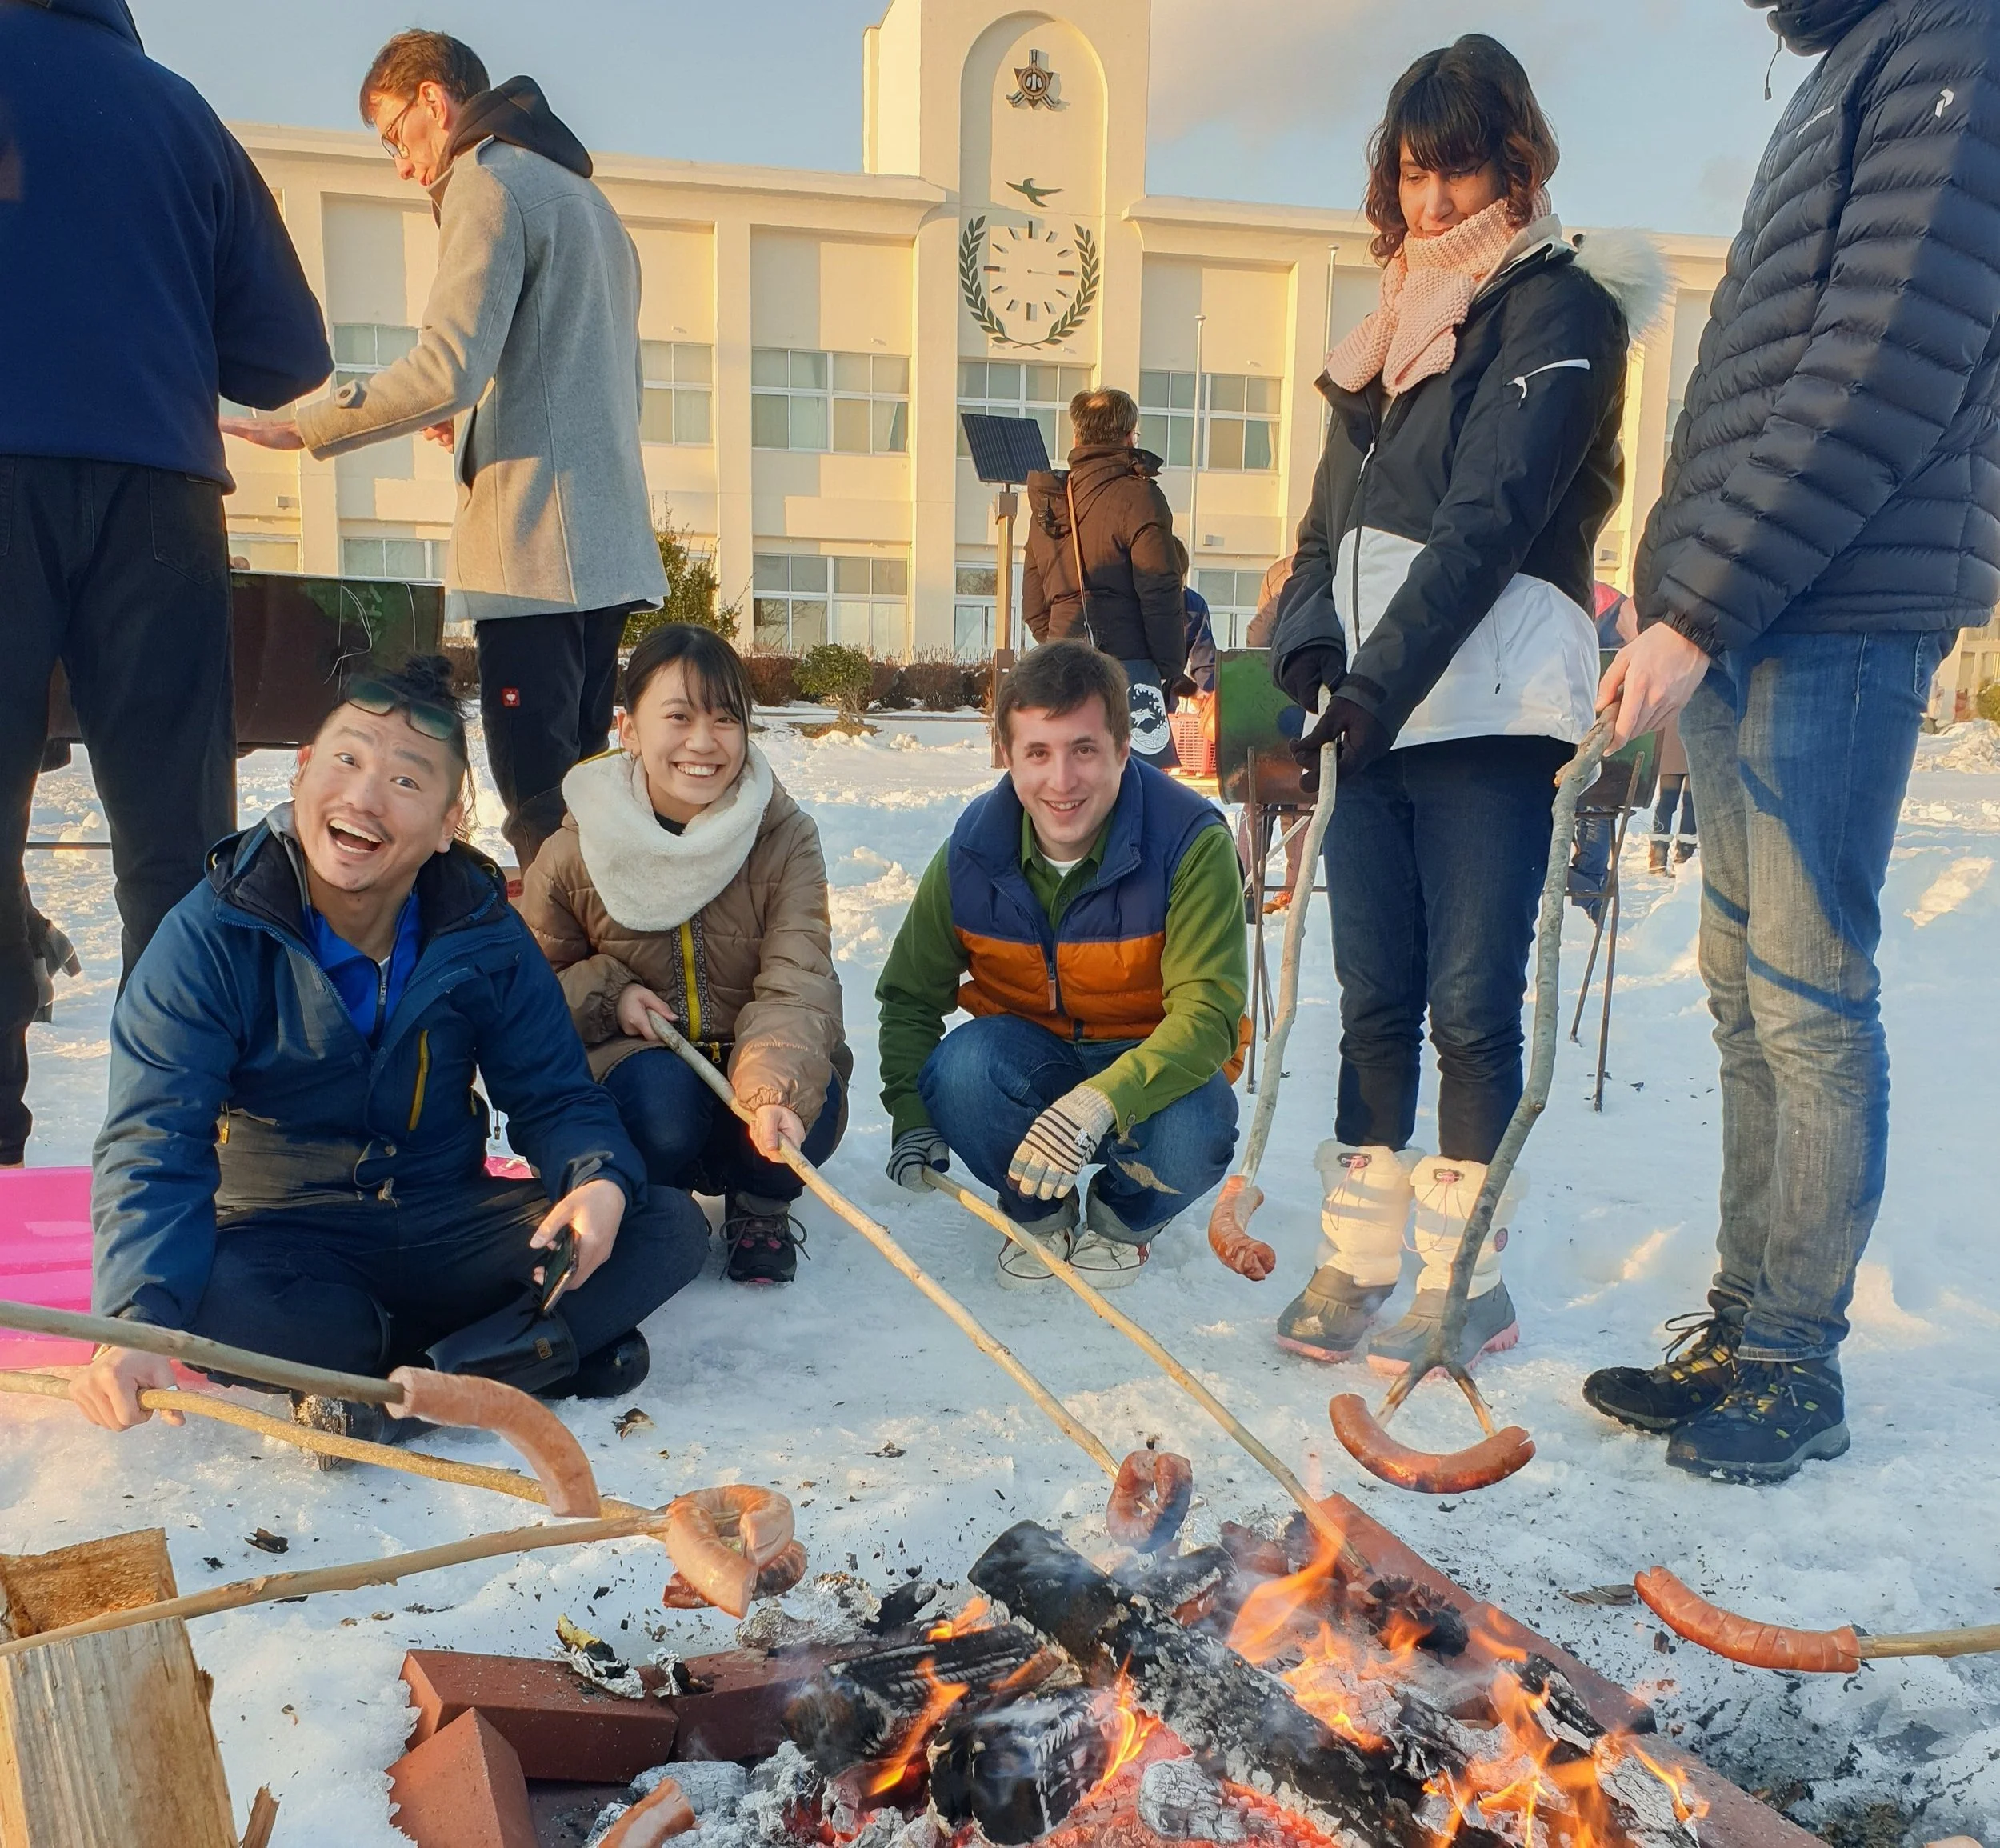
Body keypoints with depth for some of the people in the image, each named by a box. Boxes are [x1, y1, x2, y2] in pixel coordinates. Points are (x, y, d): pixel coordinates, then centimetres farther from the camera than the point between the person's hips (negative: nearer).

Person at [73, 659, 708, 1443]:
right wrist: (139, 1321, -37)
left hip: (450, 1229, 3)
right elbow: (157, 1142, -19)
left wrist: (599, 1180, -25)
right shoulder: (212, 937, -13)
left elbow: (554, 1097, 0)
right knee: (204, 1299, -38)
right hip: (288, 1250, -2)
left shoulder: (484, 934, -5)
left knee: (669, 1226, -16)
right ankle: (532, 1348, -20)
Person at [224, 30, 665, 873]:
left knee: (540, 805, -11)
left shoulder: (489, 182, -3)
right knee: (578, 790, 10)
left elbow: (445, 368, -16)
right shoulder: (583, 195, 26)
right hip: (607, 545, 10)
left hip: (536, 545, -10)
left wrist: (304, 426, -10)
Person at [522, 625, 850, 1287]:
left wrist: (775, 1089, -42)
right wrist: (607, 994, -16)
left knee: (810, 1108, -32)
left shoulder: (786, 836, -12)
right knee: (661, 1098, -35)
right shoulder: (573, 855, -7)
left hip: (759, 1061, 1)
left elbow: (796, 984, -23)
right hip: (633, 1058, 0)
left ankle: (760, 1205, 6)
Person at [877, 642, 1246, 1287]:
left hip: (1154, 1062, -2)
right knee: (957, 1071, -31)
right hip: (1029, 1055, 2)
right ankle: (1041, 1215, 3)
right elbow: (912, 994, -2)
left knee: (1191, 1140, -35)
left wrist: (1104, 1101, -47)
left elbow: (1209, 1011, -29)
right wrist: (912, 1117, -19)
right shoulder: (971, 853, -14)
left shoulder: (1192, 842, -24)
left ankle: (1123, 1219, 6)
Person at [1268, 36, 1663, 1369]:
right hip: (1370, 708, 6)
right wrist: (1306, 649, -1)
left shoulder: (1562, 307, 0)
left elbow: (1490, 518, -13)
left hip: (1485, 708, -6)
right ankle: (1361, 1258, 16)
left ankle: (1472, 1278, 9)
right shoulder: (1395, 329, 22)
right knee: (1375, 999, 7)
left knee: (1470, 1005, -3)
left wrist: (1381, 685, -20)